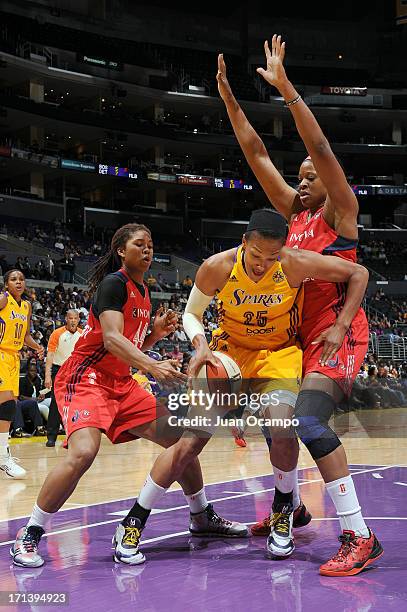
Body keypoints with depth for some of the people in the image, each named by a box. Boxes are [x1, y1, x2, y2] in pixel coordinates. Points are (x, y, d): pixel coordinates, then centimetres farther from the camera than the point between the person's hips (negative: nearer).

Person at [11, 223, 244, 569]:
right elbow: (111, 338, -27)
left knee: (180, 437, 8)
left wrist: (157, 333, 3)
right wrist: (152, 367, -40)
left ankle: (203, 517, 27)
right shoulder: (113, 282, -11)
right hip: (86, 379, -9)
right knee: (83, 453, -31)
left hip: (121, 384, 9)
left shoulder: (142, 291, 15)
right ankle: (28, 537, -17)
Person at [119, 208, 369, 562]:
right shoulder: (218, 267, -21)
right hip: (228, 353, 1)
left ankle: (286, 505, 1)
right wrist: (201, 345, -23)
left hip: (279, 355, 0)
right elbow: (192, 314, -3)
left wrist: (340, 326, -17)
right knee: (190, 442, -9)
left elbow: (358, 274, -10)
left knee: (281, 426, -29)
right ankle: (135, 520, 6)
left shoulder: (296, 265, -23)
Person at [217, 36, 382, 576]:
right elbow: (257, 155, 11)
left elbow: (321, 147, -19)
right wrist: (229, 97, 7)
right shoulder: (295, 211, 14)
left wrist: (284, 86, -22)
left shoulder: (339, 211, -5)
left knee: (308, 419, -25)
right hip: (300, 331, 9)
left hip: (337, 331, -9)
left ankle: (359, 537, -22)